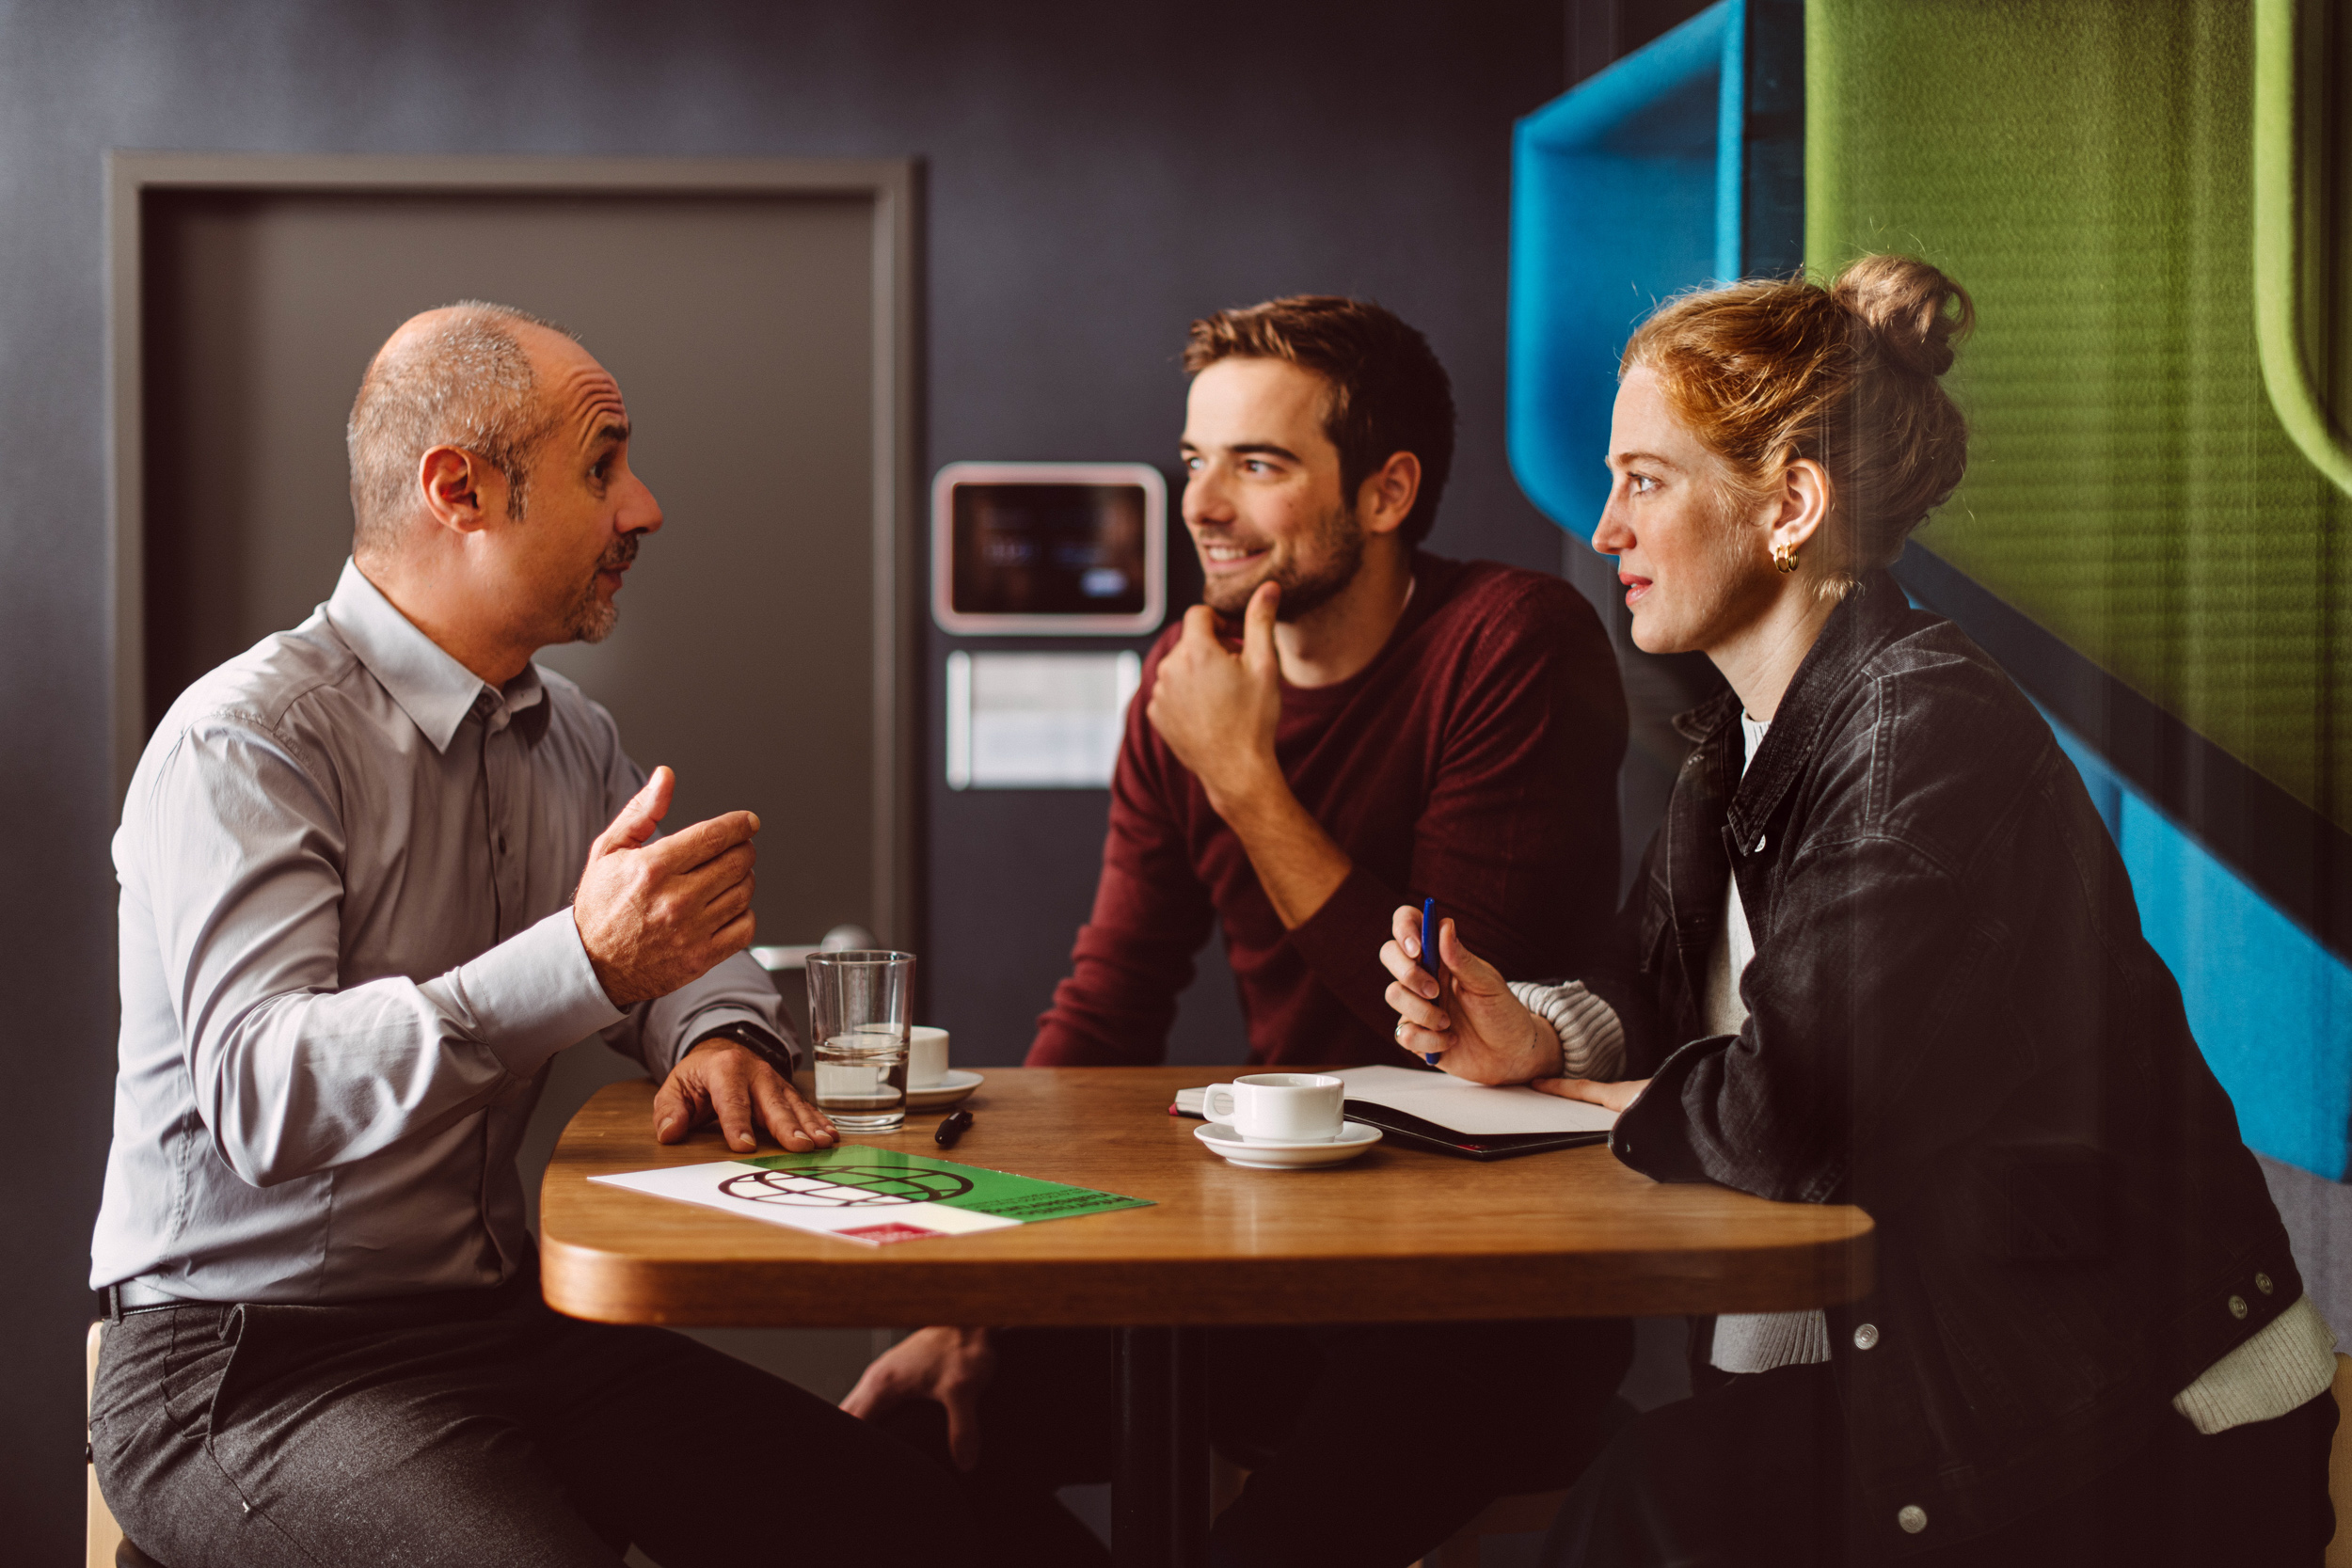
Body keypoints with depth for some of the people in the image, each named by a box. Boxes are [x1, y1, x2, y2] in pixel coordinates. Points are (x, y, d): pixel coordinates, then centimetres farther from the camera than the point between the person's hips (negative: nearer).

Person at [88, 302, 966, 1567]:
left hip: (506, 1322, 7)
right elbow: (262, 1094, -27)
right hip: (248, 1360, -7)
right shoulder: (245, 740, -14)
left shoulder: (569, 737, 12)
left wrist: (719, 1036, -2)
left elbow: (678, 948, 24)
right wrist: (584, 962, -38)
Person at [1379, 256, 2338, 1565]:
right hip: (1880, 1367, 7)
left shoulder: (1933, 735, -20)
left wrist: (1572, 1095, -7)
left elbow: (1786, 1122, -24)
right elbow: (1677, 1005, 14)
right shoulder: (1753, 735, 10)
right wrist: (1536, 1036, -6)